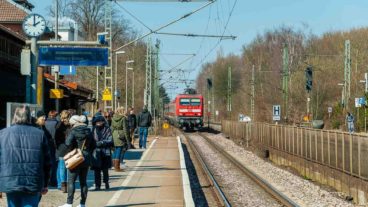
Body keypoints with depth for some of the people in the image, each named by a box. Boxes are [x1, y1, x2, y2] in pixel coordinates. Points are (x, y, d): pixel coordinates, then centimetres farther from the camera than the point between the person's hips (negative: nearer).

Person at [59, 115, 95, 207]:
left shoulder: (74, 131, -10)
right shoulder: (88, 131, 9)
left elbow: (68, 143, -21)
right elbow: (93, 145, 12)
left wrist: (71, 151, -4)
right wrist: (88, 153, 14)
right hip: (86, 159, 6)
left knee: (71, 181, -2)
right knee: (83, 181, 11)